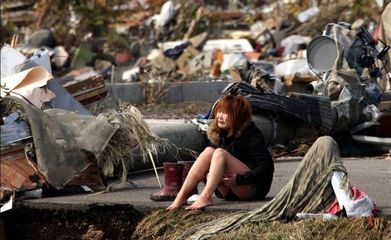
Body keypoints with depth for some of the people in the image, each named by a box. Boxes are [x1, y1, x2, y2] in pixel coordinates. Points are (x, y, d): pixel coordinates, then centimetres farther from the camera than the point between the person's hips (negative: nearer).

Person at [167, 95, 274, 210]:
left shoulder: (252, 134, -11)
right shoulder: (217, 133, 8)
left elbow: (267, 167, -17)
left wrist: (240, 179, -26)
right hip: (228, 192, 6)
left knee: (220, 153, -25)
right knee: (209, 151, -17)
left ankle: (205, 197, -45)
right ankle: (181, 197, -30)